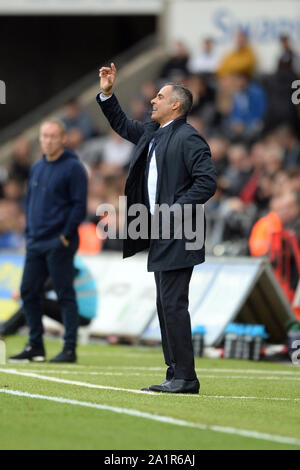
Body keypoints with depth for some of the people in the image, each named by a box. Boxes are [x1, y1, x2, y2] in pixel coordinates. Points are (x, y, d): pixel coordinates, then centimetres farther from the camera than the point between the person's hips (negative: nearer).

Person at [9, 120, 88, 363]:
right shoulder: (37, 168, 16)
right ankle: (35, 346, 14)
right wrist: (29, 233, 13)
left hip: (59, 244, -7)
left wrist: (66, 236, -16)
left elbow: (79, 205, -11)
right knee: (29, 292, 6)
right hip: (35, 243, 7)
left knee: (65, 295, -5)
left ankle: (70, 349, -2)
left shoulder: (73, 168, -7)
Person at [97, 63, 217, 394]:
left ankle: (185, 378, -9)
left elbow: (207, 182, -19)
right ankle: (175, 375, 15)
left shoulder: (188, 138, -13)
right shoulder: (151, 133, 15)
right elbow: (123, 126, 34)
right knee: (165, 305, 11)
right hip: (161, 235, 10)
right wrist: (107, 94, 23)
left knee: (173, 304, -11)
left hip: (178, 236, -10)